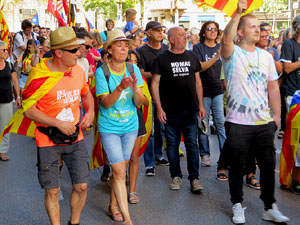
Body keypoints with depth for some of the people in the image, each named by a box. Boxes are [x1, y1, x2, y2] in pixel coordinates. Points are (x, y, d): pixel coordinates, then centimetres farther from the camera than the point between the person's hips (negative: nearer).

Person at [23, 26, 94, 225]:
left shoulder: (78, 71, 2)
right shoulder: (40, 74, -14)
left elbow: (86, 94, 22)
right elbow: (28, 110, -14)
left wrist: (90, 111, 2)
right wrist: (58, 123, -19)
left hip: (75, 138, 5)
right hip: (48, 141, -4)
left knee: (82, 186, 6)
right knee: (52, 191, 5)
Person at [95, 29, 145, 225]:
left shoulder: (133, 69, -2)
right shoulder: (102, 72, -12)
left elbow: (139, 103, -5)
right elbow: (106, 103, -17)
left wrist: (135, 89, -27)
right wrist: (120, 87, -33)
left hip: (130, 126, 4)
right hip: (109, 128, -4)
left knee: (119, 170, 15)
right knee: (120, 172, -8)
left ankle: (113, 207, 34)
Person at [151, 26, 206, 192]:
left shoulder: (192, 57, 10)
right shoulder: (162, 59, -1)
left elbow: (197, 81, 15)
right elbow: (155, 84, -3)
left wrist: (201, 104, 9)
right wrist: (159, 108, -9)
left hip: (191, 110, 2)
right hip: (170, 110, -2)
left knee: (192, 144, 3)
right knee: (172, 144, 7)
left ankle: (194, 178, 10)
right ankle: (176, 176, 20)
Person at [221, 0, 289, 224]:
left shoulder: (266, 56, 10)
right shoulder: (232, 53, -4)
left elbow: (273, 87, 11)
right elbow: (226, 40, -28)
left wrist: (277, 114, 6)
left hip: (264, 123, 4)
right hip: (238, 123, -4)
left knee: (268, 165, 11)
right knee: (237, 166, 7)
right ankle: (238, 206, 24)